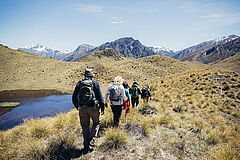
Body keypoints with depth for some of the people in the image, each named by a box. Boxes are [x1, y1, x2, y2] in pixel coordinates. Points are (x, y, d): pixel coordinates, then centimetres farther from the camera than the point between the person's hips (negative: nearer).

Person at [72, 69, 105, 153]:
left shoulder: (79, 83, 6)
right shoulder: (95, 83, -3)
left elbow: (74, 97, 10)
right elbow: (100, 96, -6)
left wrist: (77, 106, 25)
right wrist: (102, 107, 2)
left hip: (82, 108, 3)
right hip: (93, 108, -2)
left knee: (85, 127, 14)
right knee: (96, 123, 21)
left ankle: (86, 146, 21)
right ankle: (92, 139, 4)